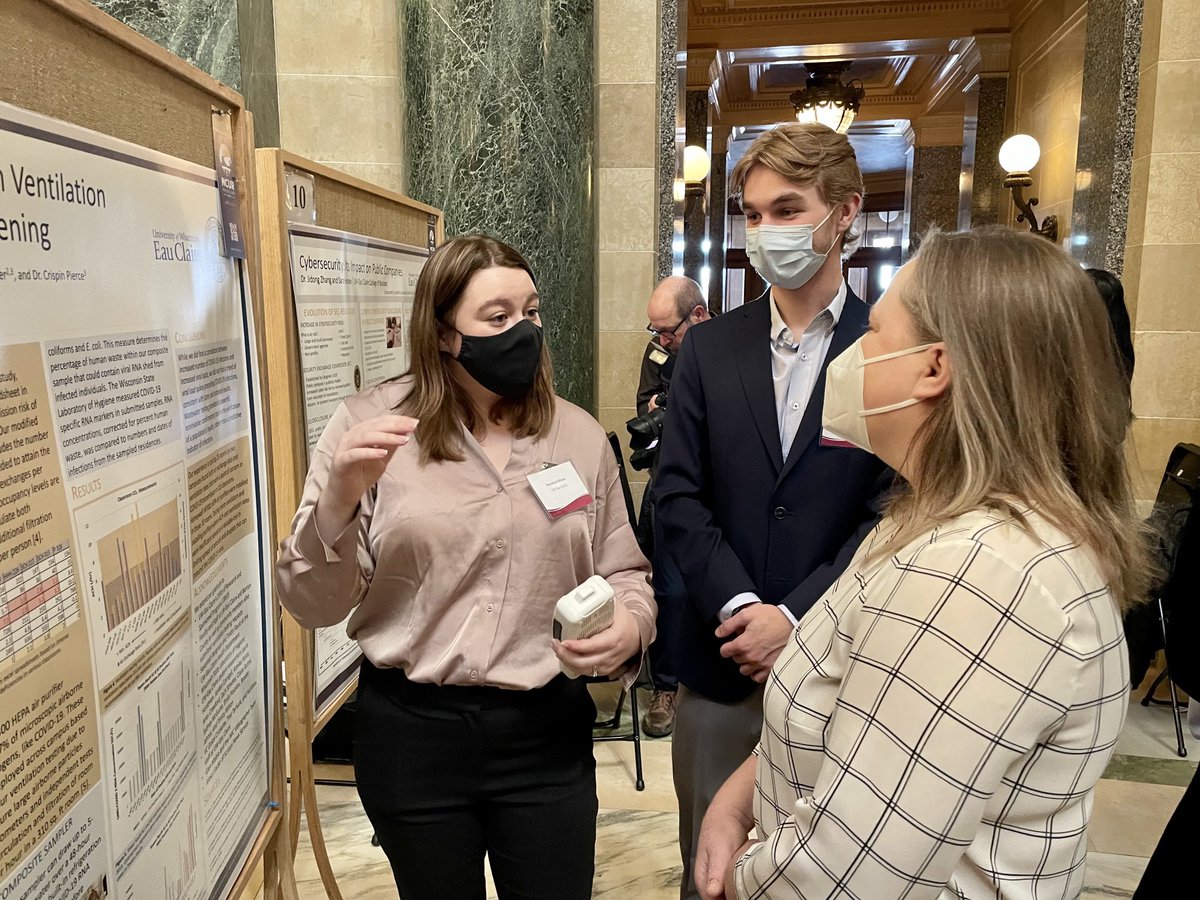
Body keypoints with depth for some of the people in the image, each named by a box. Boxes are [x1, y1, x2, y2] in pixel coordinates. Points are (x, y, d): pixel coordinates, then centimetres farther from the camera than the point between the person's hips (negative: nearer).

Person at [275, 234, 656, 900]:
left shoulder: (577, 434, 1)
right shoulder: (369, 425, -7)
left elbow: (622, 572, 9)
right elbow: (312, 604, -6)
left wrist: (632, 625, -13)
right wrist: (341, 498, -23)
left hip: (547, 731, 2)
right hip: (410, 732, -1)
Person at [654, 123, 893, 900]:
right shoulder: (710, 348, 4)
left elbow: (893, 511, -8)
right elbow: (678, 494, -1)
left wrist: (794, 618, -15)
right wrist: (739, 608, -12)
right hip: (722, 660, 2)